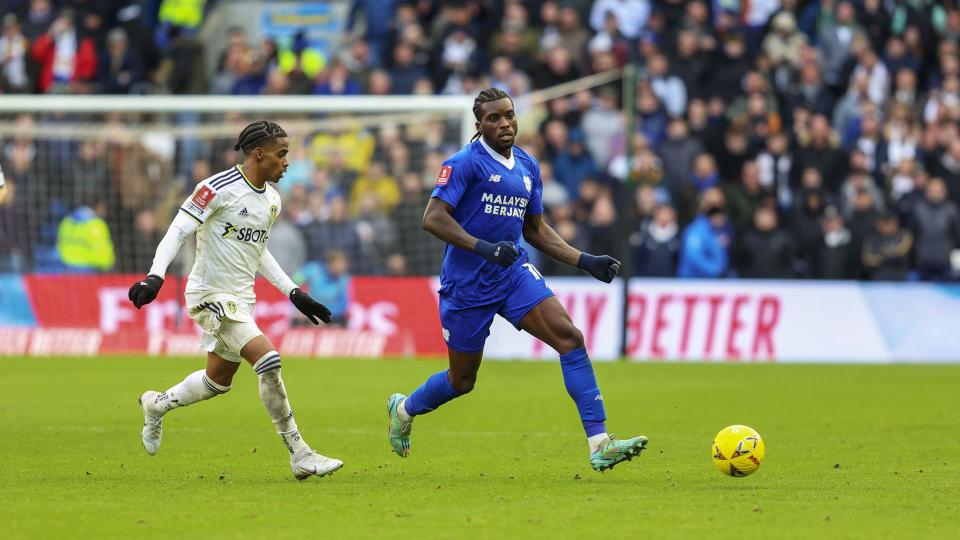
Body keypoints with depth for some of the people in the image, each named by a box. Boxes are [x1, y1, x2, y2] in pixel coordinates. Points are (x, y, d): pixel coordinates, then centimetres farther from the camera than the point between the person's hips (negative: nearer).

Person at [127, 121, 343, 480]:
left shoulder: (272, 199, 9)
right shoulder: (219, 188, -16)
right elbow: (177, 231, -15)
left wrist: (294, 293, 18)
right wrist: (155, 276, -28)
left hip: (242, 299, 9)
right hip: (210, 294, -9)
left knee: (219, 380, 17)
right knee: (268, 359, -21)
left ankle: (156, 405, 44)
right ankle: (300, 457, -16)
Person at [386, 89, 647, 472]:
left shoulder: (528, 167, 10)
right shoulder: (465, 163, -12)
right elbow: (433, 218, -20)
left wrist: (586, 261, 8)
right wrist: (483, 248, -31)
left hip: (514, 274, 5)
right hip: (467, 283, -5)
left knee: (570, 337, -16)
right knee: (462, 380, 8)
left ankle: (599, 444, -20)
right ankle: (404, 409, 42)